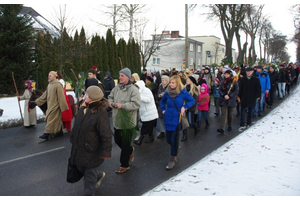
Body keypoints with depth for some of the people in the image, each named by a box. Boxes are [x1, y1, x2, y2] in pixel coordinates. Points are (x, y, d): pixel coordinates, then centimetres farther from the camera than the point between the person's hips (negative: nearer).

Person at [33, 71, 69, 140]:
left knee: (51, 120, -5)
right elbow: (44, 95, 17)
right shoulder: (49, 85, 12)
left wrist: (63, 107, -17)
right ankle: (59, 132, 22)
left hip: (55, 106, -8)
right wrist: (36, 102, 16)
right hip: (50, 105, 8)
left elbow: (61, 97, -17)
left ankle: (47, 134, -1)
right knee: (56, 120, 13)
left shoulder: (58, 85, -15)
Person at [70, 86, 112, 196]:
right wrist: (73, 139, 23)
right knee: (81, 168, 24)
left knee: (90, 174, 9)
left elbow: (106, 136, -24)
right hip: (79, 148, 8)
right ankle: (99, 174, 49)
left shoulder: (101, 114, -26)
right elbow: (76, 127, 16)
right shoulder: (83, 109, 0)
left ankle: (89, 193, 31)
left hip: (91, 151, -8)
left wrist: (106, 151, -23)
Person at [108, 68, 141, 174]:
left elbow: (136, 104, -23)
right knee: (117, 140, 20)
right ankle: (130, 150, 48)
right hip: (117, 120, 7)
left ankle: (124, 165, 22)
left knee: (125, 144, 5)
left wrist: (122, 105, -25)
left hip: (127, 121, -7)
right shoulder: (117, 88, 6)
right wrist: (110, 101, -2)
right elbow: (110, 96, 22)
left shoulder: (133, 89, -15)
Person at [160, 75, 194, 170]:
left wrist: (184, 107, -12)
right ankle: (176, 148, 44)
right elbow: (162, 101, 20)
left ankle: (173, 160, 13)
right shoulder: (167, 92, 0)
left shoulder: (183, 92, -10)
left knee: (174, 139, -2)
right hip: (168, 118, 4)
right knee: (168, 139, 10)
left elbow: (192, 100, 2)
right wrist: (163, 110, 7)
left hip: (177, 119, -4)